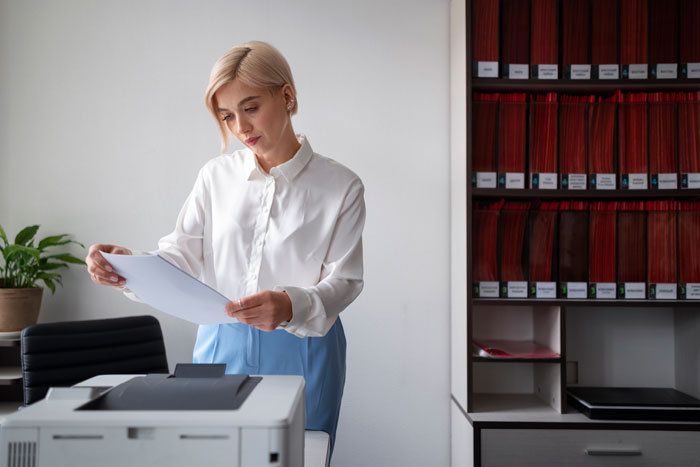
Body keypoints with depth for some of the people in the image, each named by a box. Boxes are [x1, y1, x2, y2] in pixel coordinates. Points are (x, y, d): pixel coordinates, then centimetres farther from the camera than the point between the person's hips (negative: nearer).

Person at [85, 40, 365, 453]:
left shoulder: (341, 186, -4)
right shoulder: (216, 176, 4)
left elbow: (343, 281, -8)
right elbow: (183, 255, 1)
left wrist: (291, 307, -27)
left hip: (300, 354, -2)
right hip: (220, 346, 2)